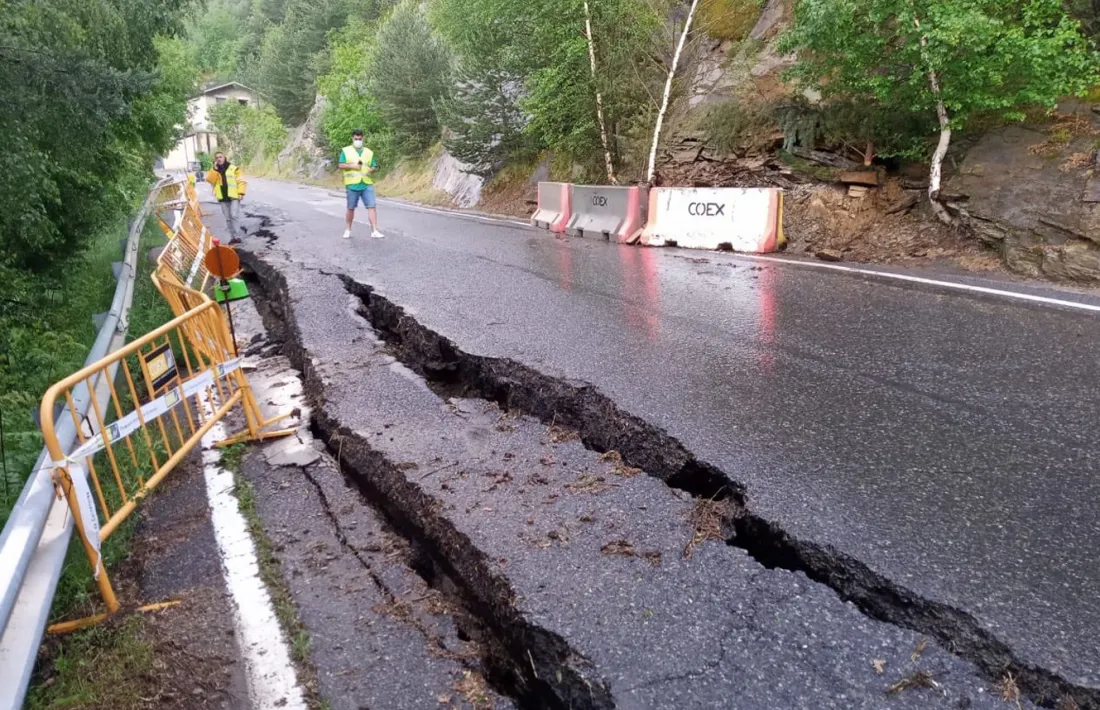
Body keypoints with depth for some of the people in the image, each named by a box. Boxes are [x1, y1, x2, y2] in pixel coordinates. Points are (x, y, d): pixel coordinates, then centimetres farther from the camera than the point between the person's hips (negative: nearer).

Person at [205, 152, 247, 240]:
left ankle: (237, 236, -8)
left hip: (234, 196, -4)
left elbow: (241, 181, -1)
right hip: (223, 198, 4)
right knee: (228, 218, 7)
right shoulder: (214, 171, 12)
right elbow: (210, 180, -4)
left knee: (234, 215, -12)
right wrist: (215, 169, -9)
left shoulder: (233, 168, 1)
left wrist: (241, 193, -12)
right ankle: (232, 237, 12)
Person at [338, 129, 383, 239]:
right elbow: (341, 165, 0)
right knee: (351, 208, 7)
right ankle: (348, 230, 23)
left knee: (371, 206, -10)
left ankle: (374, 231, -12)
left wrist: (371, 170, -10)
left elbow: (374, 167, 13)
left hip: (367, 184, 2)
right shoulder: (346, 151, 6)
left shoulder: (369, 152, 14)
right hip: (352, 185, -2)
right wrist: (352, 165, -14)